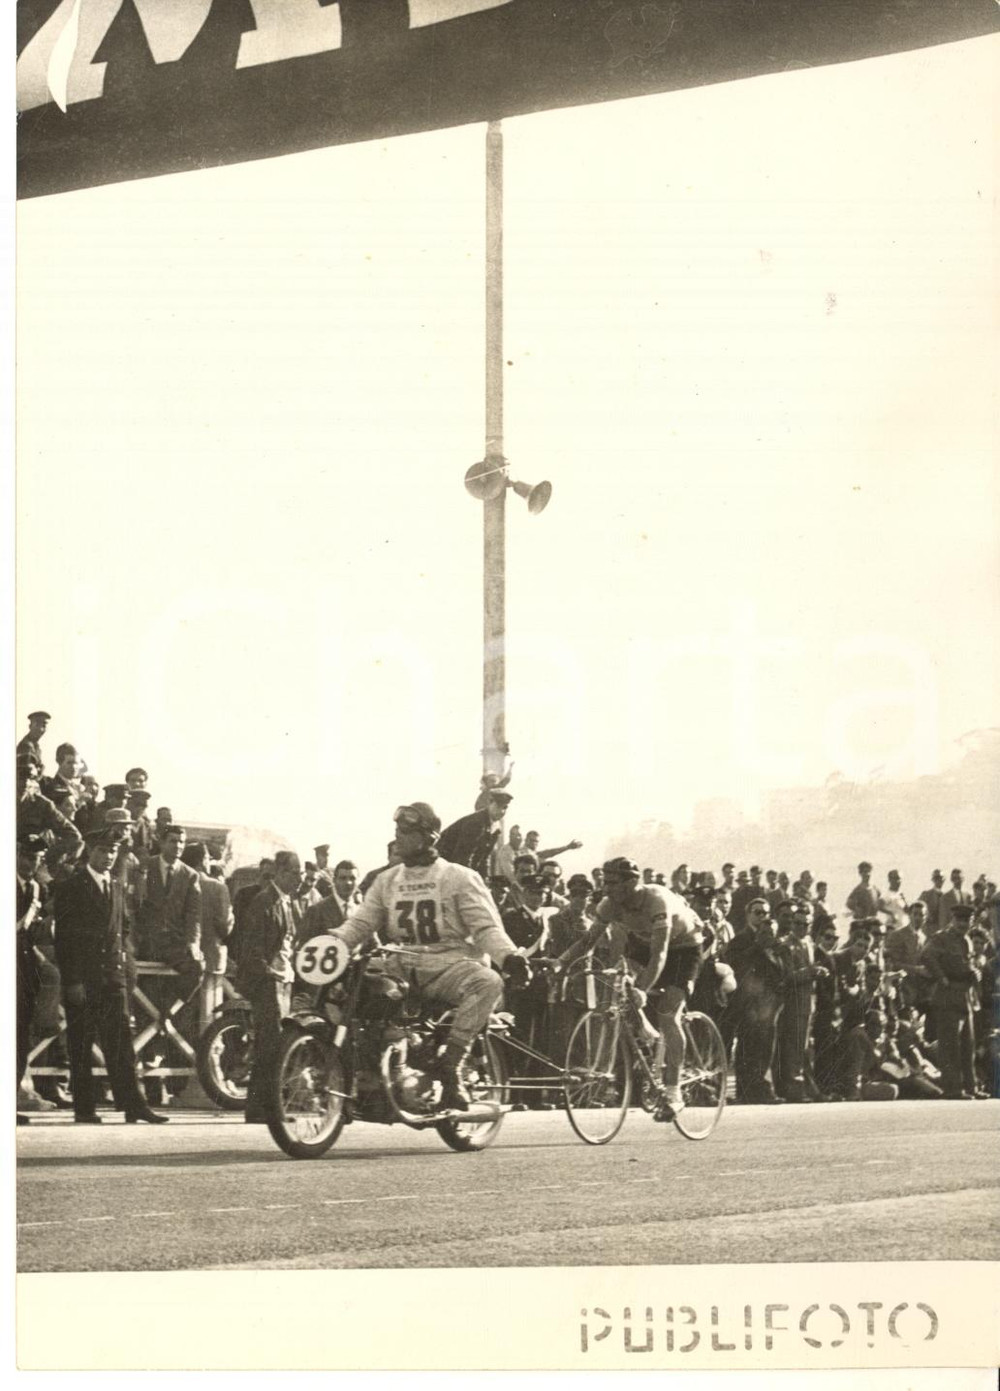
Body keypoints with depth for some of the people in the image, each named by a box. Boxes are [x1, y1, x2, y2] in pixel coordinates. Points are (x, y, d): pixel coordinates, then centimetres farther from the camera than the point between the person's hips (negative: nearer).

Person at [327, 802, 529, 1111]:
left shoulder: (459, 878, 3)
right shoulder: (386, 880, 17)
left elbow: (486, 926, -4)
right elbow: (360, 923, 11)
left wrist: (509, 957, -23)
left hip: (449, 965, -4)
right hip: (401, 969, 4)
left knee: (488, 982, -35)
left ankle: (450, 1064, -30)